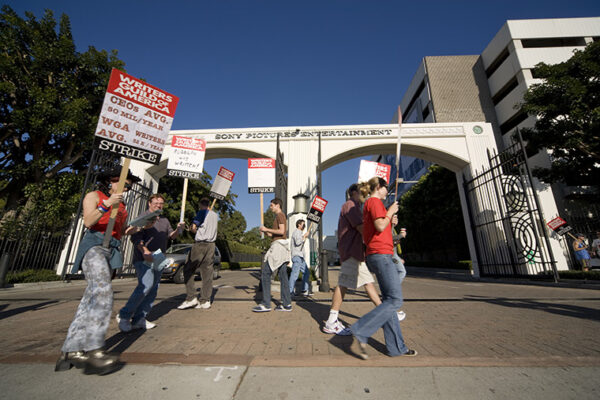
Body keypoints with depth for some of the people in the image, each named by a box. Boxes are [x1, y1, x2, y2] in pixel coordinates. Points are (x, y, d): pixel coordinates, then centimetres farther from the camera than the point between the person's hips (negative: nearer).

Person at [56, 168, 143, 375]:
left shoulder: (121, 205, 24)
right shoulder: (94, 196, 7)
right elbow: (88, 222, -8)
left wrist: (134, 229, 4)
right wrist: (106, 204, -20)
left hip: (111, 250, 7)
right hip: (94, 244, -7)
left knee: (91, 298, 0)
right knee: (102, 290, -25)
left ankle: (71, 351, 3)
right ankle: (93, 350, -28)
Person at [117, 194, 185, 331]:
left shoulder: (164, 220, 20)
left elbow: (171, 235, 17)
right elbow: (136, 237, -14)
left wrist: (178, 229, -4)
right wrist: (144, 251, -29)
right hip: (144, 259, -7)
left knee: (153, 290, 6)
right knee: (146, 285, -21)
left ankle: (138, 319, 15)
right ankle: (124, 315, -5)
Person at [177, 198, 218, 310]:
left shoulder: (202, 212, -3)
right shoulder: (215, 215, 17)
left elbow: (193, 227, -11)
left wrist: (192, 229, 10)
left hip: (200, 244, -6)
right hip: (211, 245, 6)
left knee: (188, 270, 3)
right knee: (207, 273, 5)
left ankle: (191, 298, -1)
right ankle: (205, 301, 7)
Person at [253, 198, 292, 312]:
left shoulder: (280, 215, -4)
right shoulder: (281, 216, 26)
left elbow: (282, 231, -17)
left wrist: (267, 229, -9)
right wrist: (266, 232, 13)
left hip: (278, 245, -10)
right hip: (281, 246, 10)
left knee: (265, 273, -10)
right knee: (283, 275, 6)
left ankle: (266, 304, -8)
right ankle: (287, 304, 8)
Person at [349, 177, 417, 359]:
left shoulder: (369, 204, 23)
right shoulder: (375, 201, -6)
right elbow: (380, 226, -19)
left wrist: (390, 222, 15)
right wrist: (390, 212, -5)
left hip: (378, 255, 10)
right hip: (381, 254, -10)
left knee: (389, 300, 11)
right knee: (395, 300, -9)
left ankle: (396, 347, 17)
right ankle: (360, 333, -8)